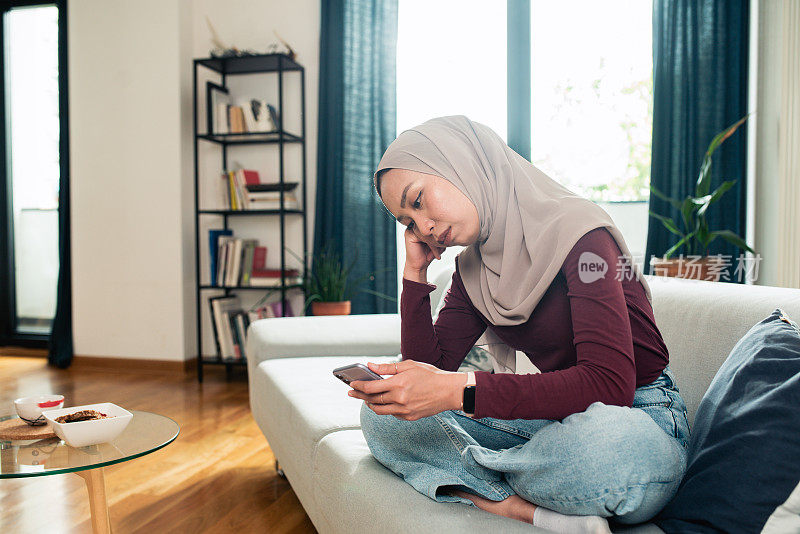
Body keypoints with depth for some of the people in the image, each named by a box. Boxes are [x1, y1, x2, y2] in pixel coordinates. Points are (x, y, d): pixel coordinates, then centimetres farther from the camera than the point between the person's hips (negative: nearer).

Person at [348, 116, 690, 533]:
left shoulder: (578, 232, -17)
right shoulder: (473, 267, 5)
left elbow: (609, 385, -28)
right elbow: (429, 367, 1)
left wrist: (459, 390, -34)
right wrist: (415, 271, -4)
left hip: (638, 417, -6)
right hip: (556, 417, 7)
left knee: (605, 443, -44)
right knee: (382, 414, -8)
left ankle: (487, 495, -14)